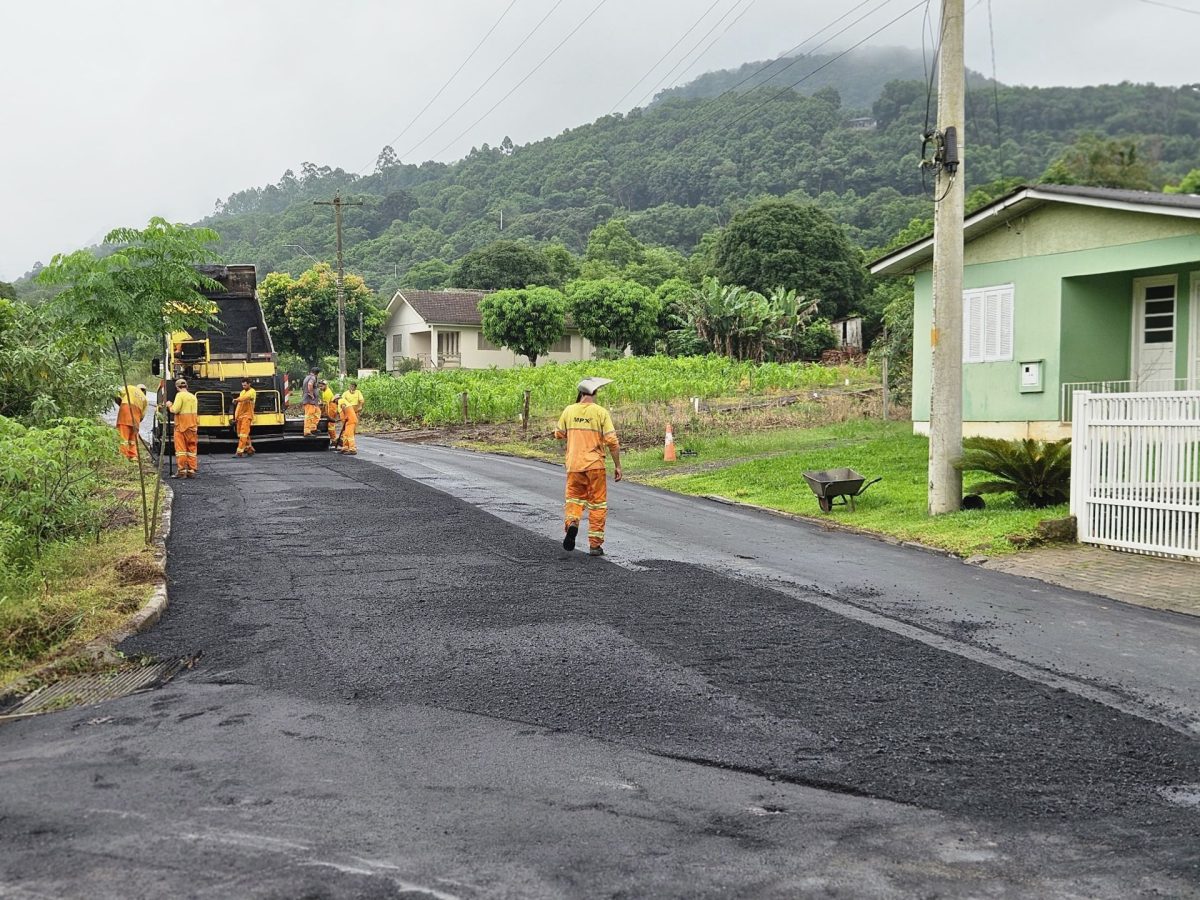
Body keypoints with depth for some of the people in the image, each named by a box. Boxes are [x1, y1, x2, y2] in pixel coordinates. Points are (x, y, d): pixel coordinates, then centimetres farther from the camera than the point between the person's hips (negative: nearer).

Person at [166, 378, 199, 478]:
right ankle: (191, 471, 8)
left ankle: (182, 471, -4)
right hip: (192, 425, 6)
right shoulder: (193, 396, 12)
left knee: (181, 448, -2)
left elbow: (175, 410, -17)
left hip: (181, 425, -6)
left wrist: (170, 405, 4)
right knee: (191, 448, 8)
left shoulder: (180, 395, -9)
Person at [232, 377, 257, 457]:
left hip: (247, 415, -8)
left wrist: (237, 399, -44)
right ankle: (250, 450, 22)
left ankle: (240, 451, -19)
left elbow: (246, 397, -27)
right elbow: (239, 405, 19)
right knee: (242, 434, 11)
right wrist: (236, 416, 13)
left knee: (243, 433, -15)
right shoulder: (242, 392, 19)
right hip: (240, 415, 8)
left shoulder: (252, 391, -4)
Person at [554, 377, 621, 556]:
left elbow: (559, 434, 13)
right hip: (595, 465, -2)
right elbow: (612, 441, -11)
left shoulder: (569, 410, 0)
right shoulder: (601, 412, -8)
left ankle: (572, 522, -11)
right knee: (597, 504, 8)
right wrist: (617, 465, -2)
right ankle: (595, 544, 9)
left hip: (574, 464, 2)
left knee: (574, 497, 18)